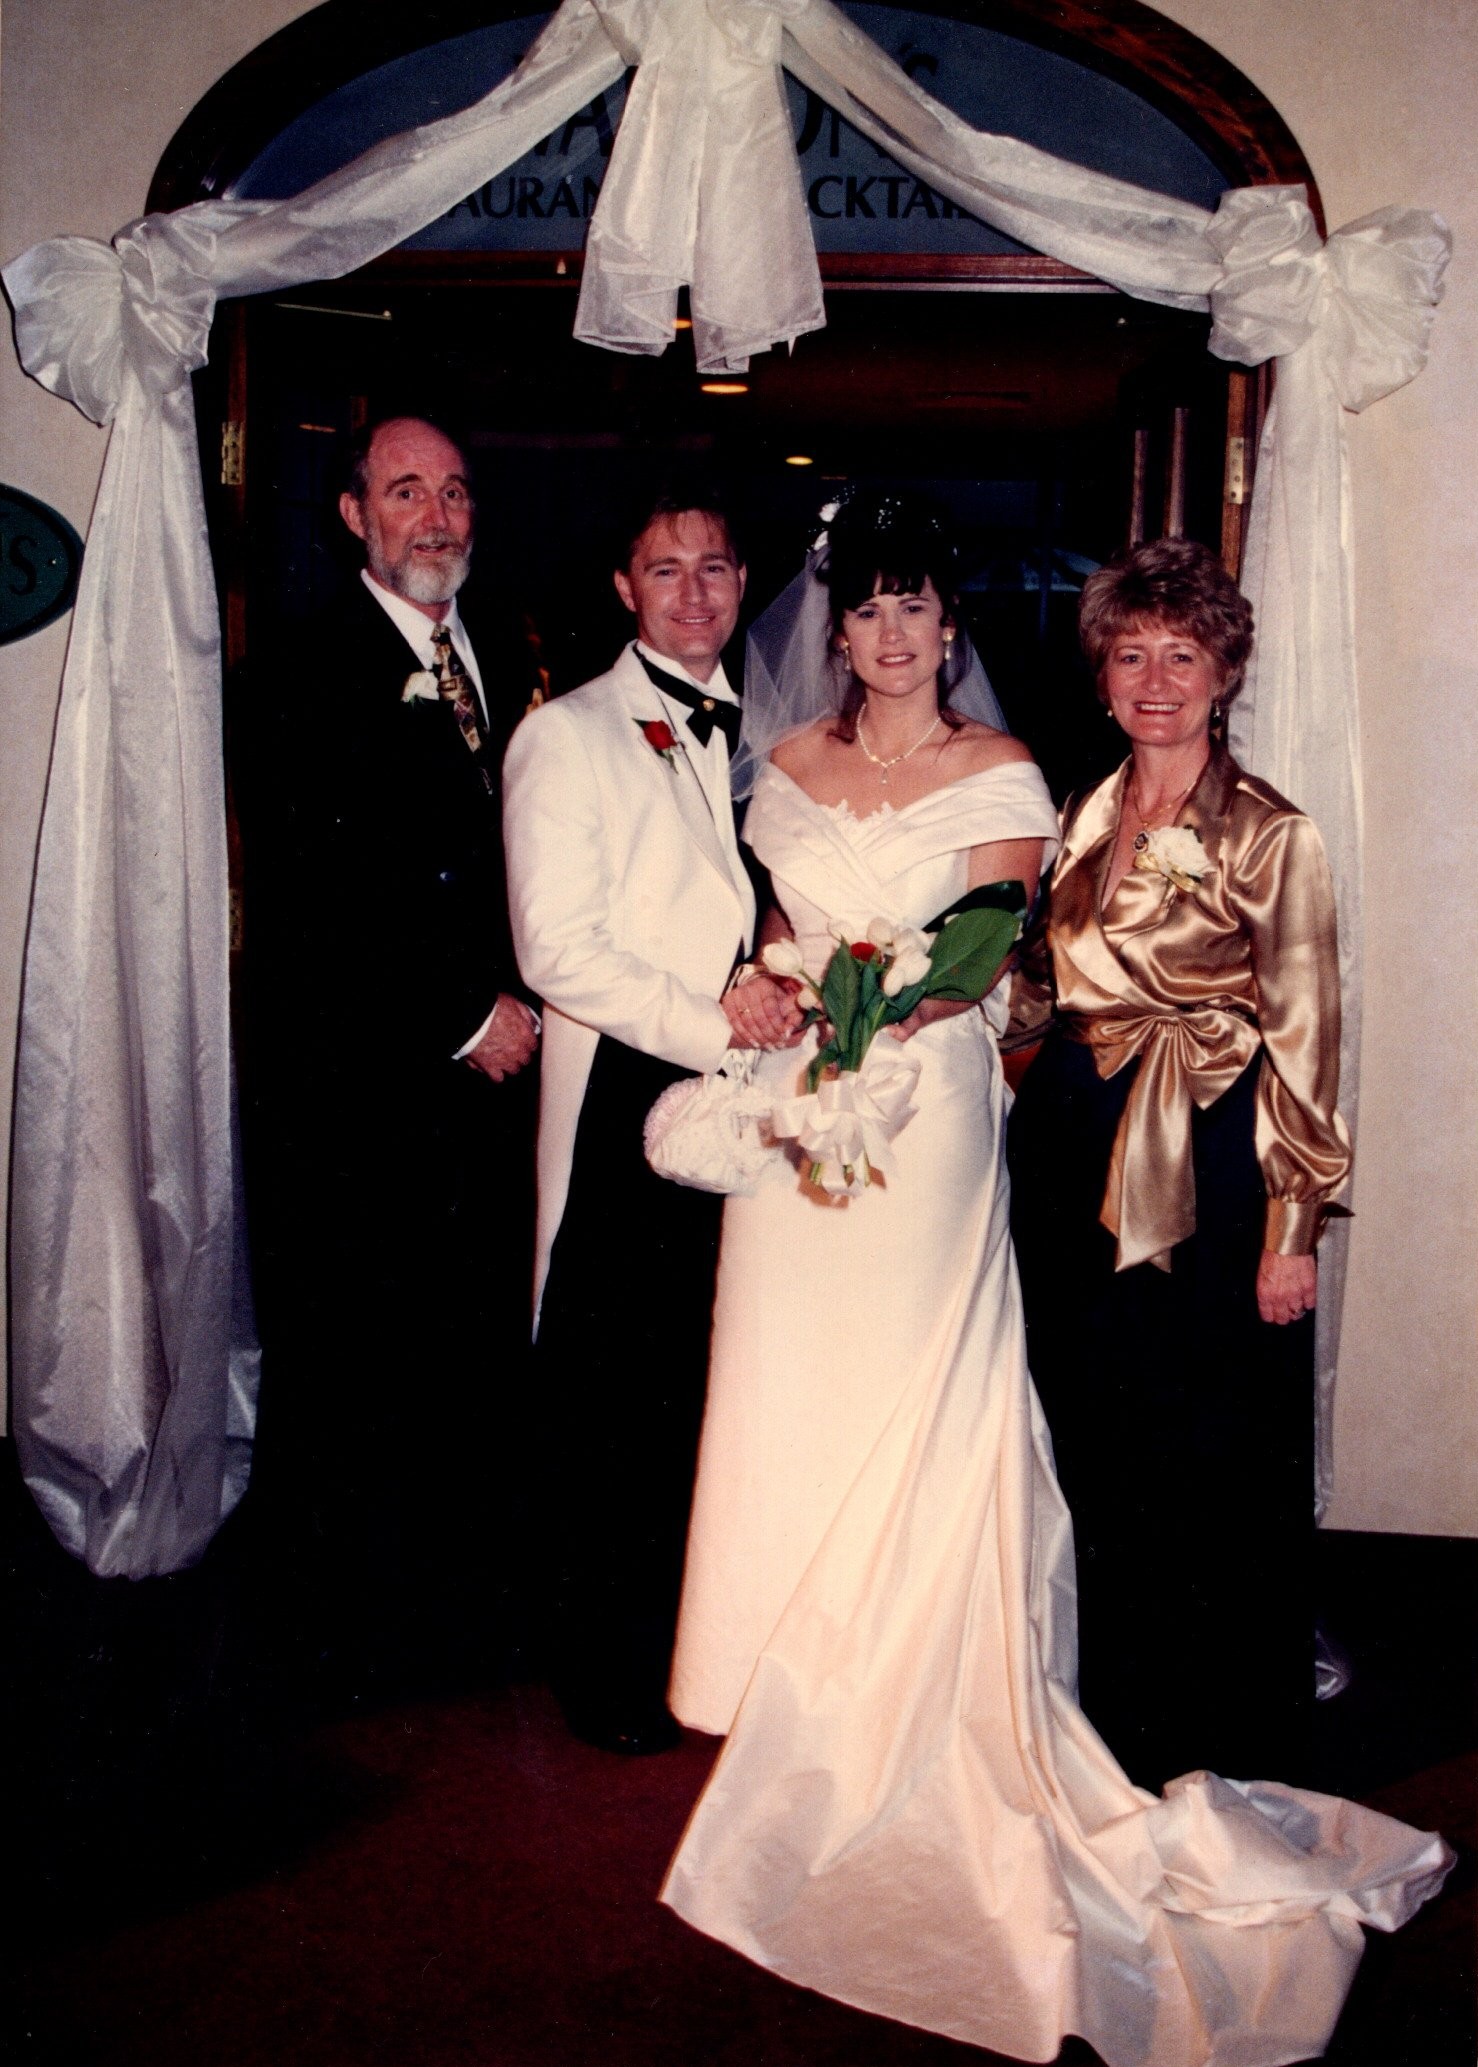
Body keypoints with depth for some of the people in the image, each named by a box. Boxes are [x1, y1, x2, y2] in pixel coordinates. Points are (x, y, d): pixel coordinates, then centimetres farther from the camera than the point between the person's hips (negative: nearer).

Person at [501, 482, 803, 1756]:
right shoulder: (567, 735, -2)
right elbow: (559, 950, -11)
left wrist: (780, 987, 1)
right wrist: (715, 1023, -15)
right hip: (624, 1093, -5)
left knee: (716, 1380, 10)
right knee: (611, 1389, 2)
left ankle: (702, 1637, 26)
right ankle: (608, 1666, 18)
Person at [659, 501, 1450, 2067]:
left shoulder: (994, 772, -3)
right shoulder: (796, 761, 11)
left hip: (922, 1104, -4)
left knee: (905, 1392, 2)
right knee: (790, 1382, 10)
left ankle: (910, 1688, 19)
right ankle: (794, 1678, 27)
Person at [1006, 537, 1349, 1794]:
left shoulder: (1272, 838, -8)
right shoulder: (1085, 821, 10)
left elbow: (1304, 1040, -10)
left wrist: (1294, 1227, -12)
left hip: (1213, 1171, -6)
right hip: (1080, 1165, 6)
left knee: (1218, 1467, 4)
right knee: (1100, 1455, 15)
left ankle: (1230, 1753, 24)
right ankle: (1119, 1723, 34)